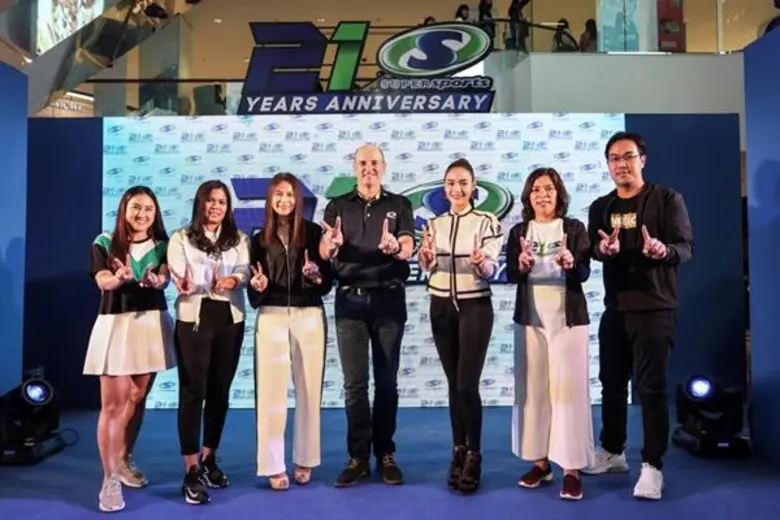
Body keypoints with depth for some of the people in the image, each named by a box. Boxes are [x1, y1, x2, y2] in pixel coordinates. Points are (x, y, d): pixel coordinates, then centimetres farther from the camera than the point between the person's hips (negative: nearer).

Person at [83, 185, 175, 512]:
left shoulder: (161, 245, 5)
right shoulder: (105, 243, 0)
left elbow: (164, 279, -12)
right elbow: (102, 281, -15)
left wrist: (155, 280, -37)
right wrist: (120, 277, -39)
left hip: (151, 325, 3)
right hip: (115, 325, -3)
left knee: (137, 398, 12)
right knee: (113, 403, -4)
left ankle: (123, 460, 29)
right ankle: (110, 480, 1)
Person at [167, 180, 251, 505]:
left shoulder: (239, 239, 12)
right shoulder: (181, 239, 5)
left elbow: (245, 272, -3)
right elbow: (178, 278, -7)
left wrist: (231, 280, -26)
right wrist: (185, 286, -31)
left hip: (230, 319, 3)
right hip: (193, 319, -3)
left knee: (220, 392, 10)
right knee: (193, 392, -5)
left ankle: (208, 458, 26)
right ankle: (192, 471, 0)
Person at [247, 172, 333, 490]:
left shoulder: (313, 232, 3)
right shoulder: (260, 238, 9)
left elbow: (327, 282, 1)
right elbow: (255, 294, 9)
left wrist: (316, 275, -19)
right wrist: (257, 286, -12)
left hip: (309, 317, -1)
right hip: (271, 318, 1)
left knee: (309, 389, 5)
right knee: (272, 390, -1)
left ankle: (304, 460, 19)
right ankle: (273, 466, 7)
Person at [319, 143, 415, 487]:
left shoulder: (399, 205, 6)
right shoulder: (338, 206, 7)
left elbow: (408, 248, -8)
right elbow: (324, 252, -7)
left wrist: (395, 246, -33)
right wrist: (332, 243, -32)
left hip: (389, 299, 0)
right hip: (350, 300, 1)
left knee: (386, 380, 6)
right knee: (354, 382, 2)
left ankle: (385, 454, 15)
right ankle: (358, 457, 10)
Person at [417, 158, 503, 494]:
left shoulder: (486, 222, -4)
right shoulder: (434, 223, 8)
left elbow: (492, 268, -9)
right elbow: (426, 267, 3)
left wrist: (481, 263, -32)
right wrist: (425, 255, -19)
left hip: (475, 307, -4)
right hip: (441, 307, 4)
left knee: (468, 384, -6)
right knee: (453, 384, 10)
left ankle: (473, 456, 9)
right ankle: (458, 453, 21)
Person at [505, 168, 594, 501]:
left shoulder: (574, 228, 1)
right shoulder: (519, 232, 7)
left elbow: (584, 274, -7)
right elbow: (510, 276, -2)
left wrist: (571, 264, -29)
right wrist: (521, 265, -23)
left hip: (568, 319, -2)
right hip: (530, 319, 3)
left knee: (568, 390, -4)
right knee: (532, 391, 6)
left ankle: (572, 469, 3)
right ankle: (540, 462, 16)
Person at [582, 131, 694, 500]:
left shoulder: (667, 199, -3)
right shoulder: (600, 207, 10)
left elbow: (686, 247, -11)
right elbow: (592, 249, -1)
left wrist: (663, 250, -33)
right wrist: (604, 249, -24)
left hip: (655, 309, -5)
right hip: (615, 309, 5)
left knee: (651, 386, -4)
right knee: (611, 382, 13)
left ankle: (652, 466, 5)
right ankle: (612, 451, 29)